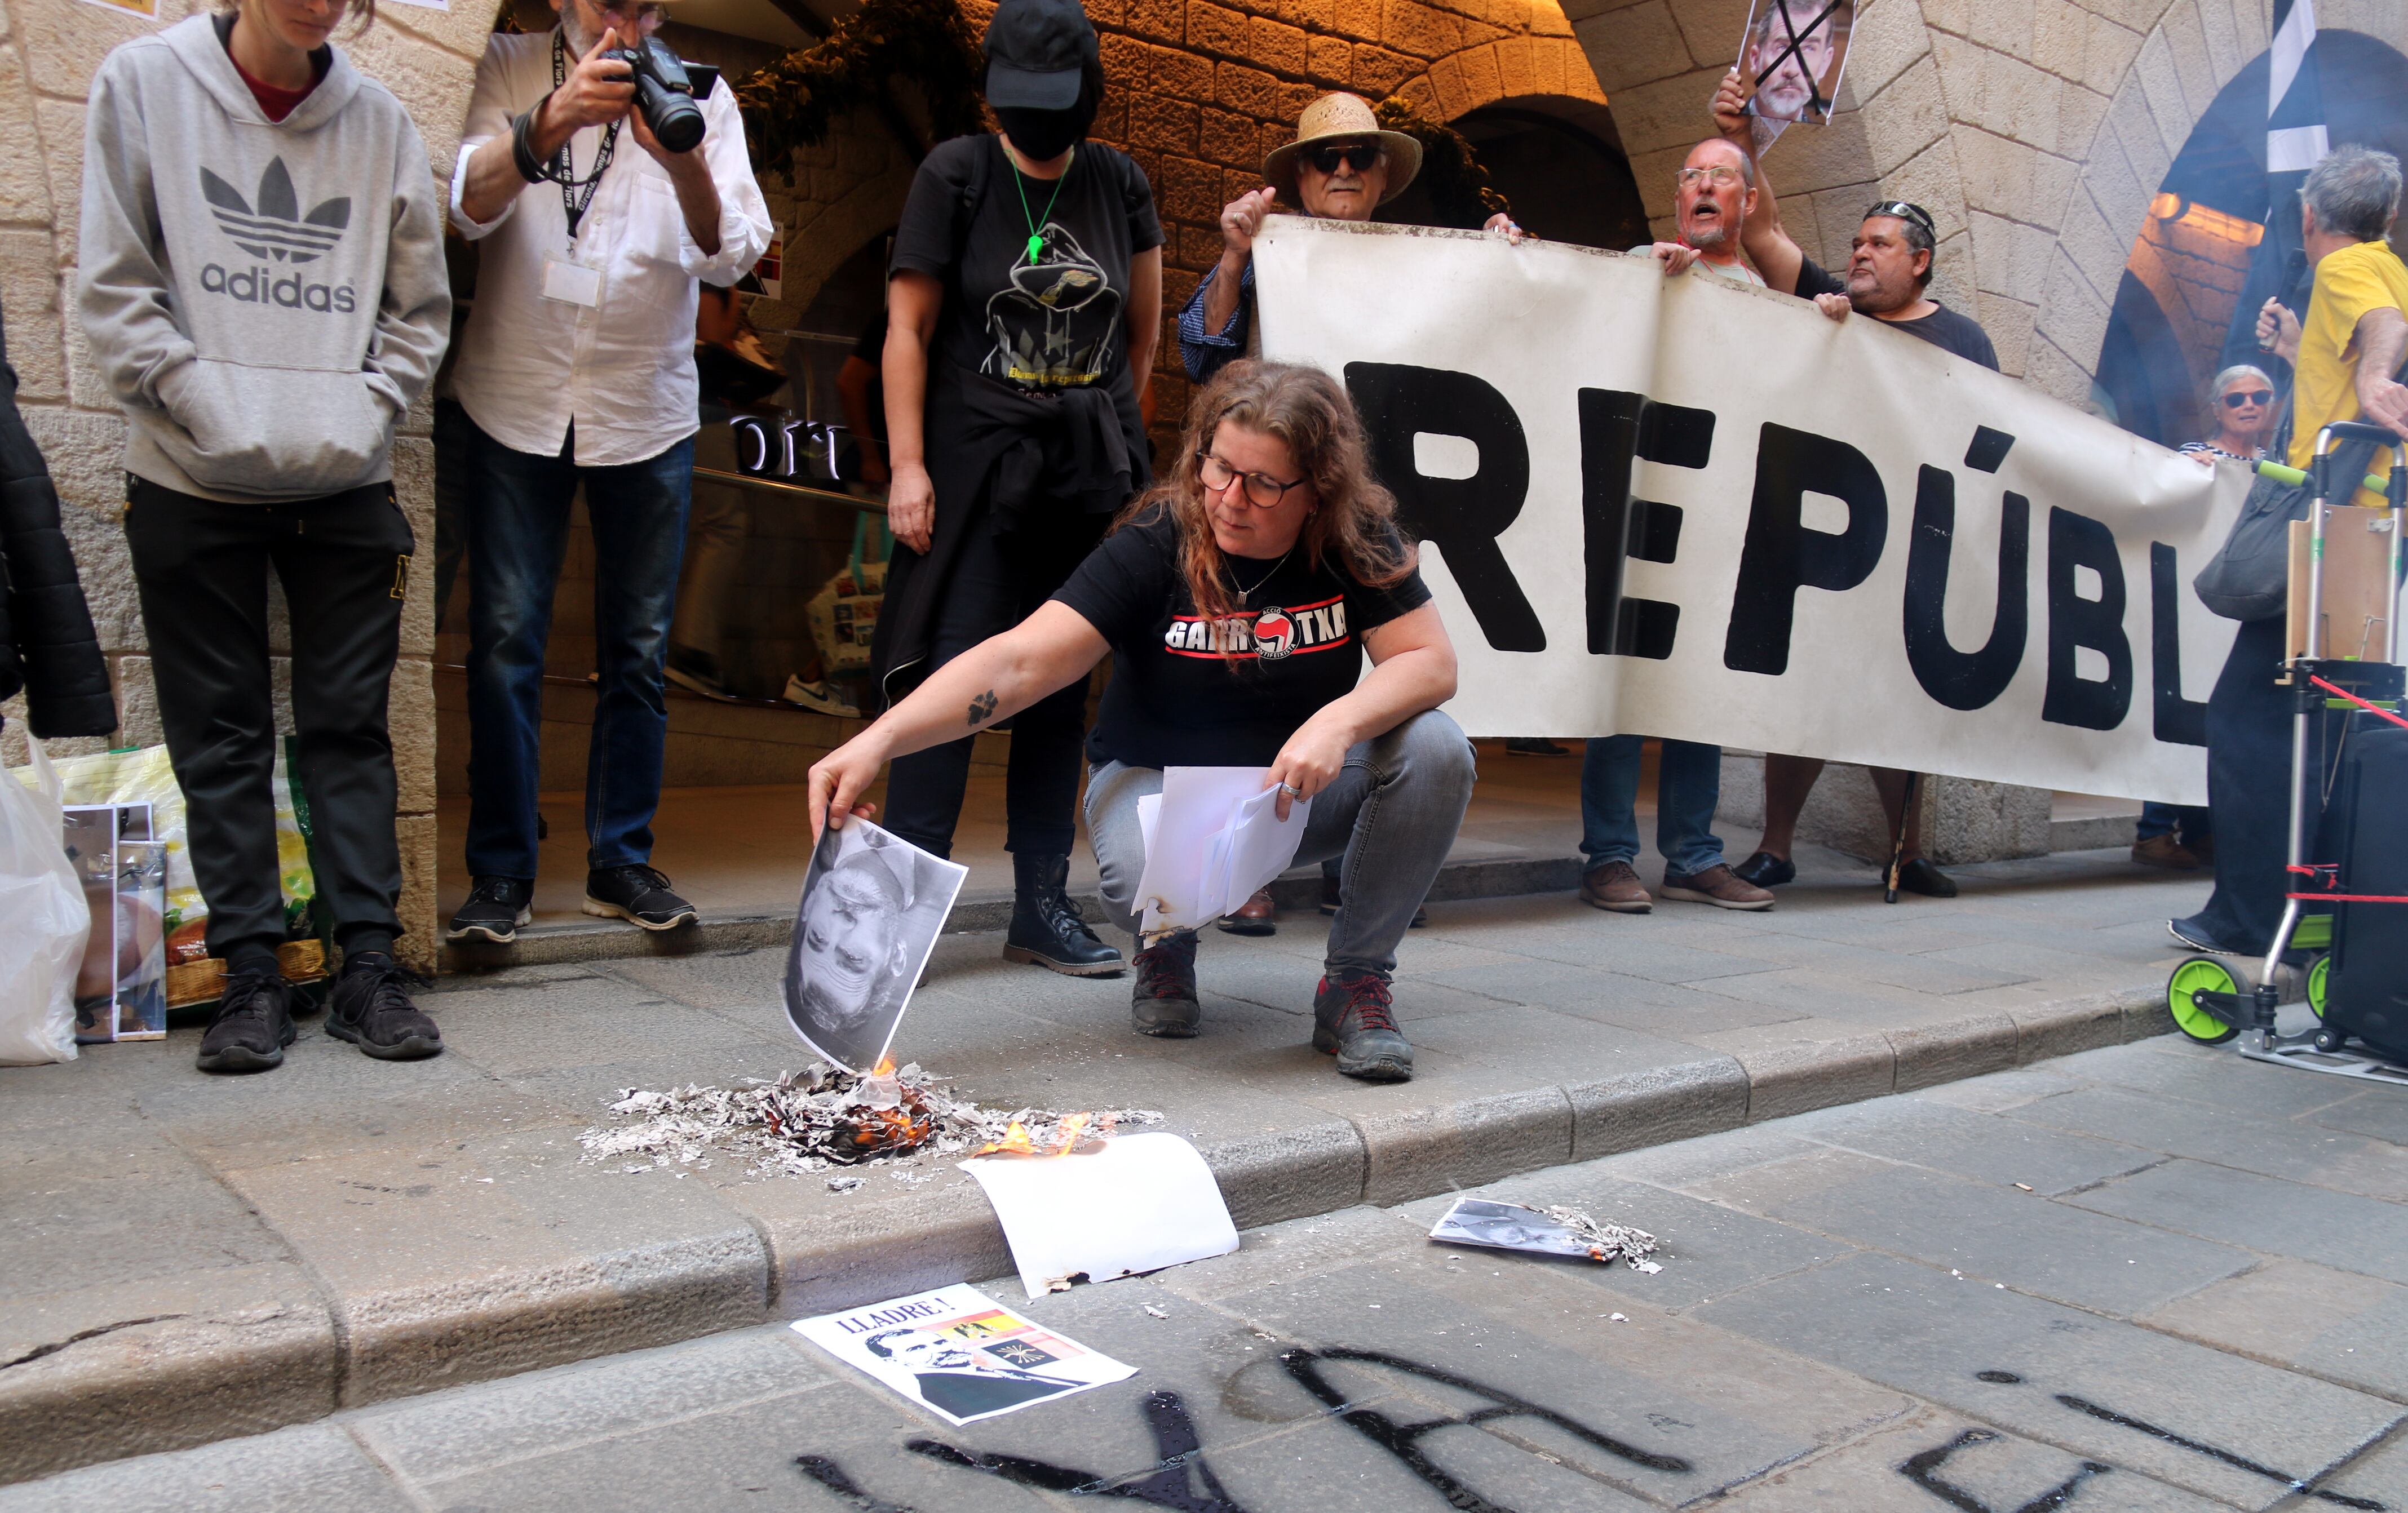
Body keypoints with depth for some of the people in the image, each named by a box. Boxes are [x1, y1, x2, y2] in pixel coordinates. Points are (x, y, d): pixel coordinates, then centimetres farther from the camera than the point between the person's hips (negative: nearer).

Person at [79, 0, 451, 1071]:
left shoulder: (378, 120, 6)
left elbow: (420, 307, 11)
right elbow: (113, 287, -1)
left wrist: (363, 414, -2)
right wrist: (208, 409, -9)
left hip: (346, 487, 1)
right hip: (191, 487, -1)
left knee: (351, 727, 3)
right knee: (220, 735, 3)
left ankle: (368, 963, 7)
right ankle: (250, 972, 9)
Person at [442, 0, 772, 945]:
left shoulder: (699, 96, 3)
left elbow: (730, 256, -10)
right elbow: (468, 205, -13)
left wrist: (683, 160, -29)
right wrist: (551, 122, -30)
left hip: (648, 409, 1)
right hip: (515, 403, -1)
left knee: (639, 647, 5)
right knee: (505, 641, -2)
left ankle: (621, 860, 17)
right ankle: (500, 870, 8)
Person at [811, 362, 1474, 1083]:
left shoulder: (1357, 540, -11)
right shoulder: (1155, 543, -19)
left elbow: (1431, 661, -16)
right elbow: (1020, 660, -27)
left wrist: (1338, 723, -38)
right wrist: (879, 740, -40)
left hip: (1303, 785, 3)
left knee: (1435, 749, -25)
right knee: (1146, 881, -37)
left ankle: (1356, 979, -5)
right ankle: (1169, 947, 6)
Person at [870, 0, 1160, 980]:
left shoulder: (1120, 184, 8)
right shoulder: (956, 174, 0)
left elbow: (1142, 331, 18)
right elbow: (909, 329, -2)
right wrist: (906, 463, -9)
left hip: (1089, 465, 4)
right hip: (975, 459, -3)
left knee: (1062, 684, 6)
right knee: (949, 673, -11)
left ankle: (1042, 907, 14)